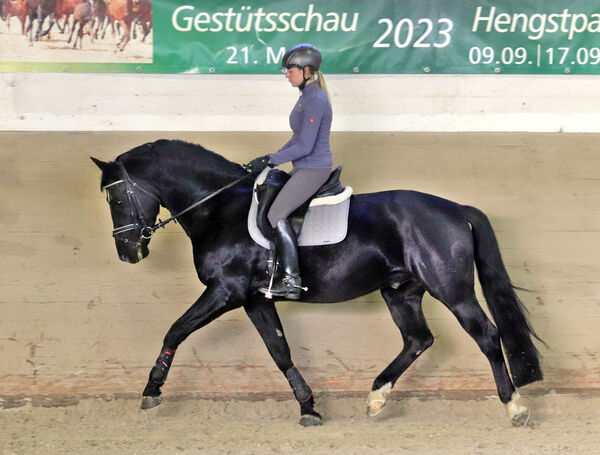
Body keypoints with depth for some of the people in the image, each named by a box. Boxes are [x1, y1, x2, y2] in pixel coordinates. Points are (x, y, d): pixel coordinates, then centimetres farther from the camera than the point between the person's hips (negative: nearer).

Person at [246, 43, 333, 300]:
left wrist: (269, 160, -20)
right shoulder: (307, 96, 13)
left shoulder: (315, 100, -19)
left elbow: (305, 145, -24)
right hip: (306, 169, 10)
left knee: (276, 215, -14)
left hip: (313, 170, -10)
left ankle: (292, 281, -15)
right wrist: (273, 159, 13)